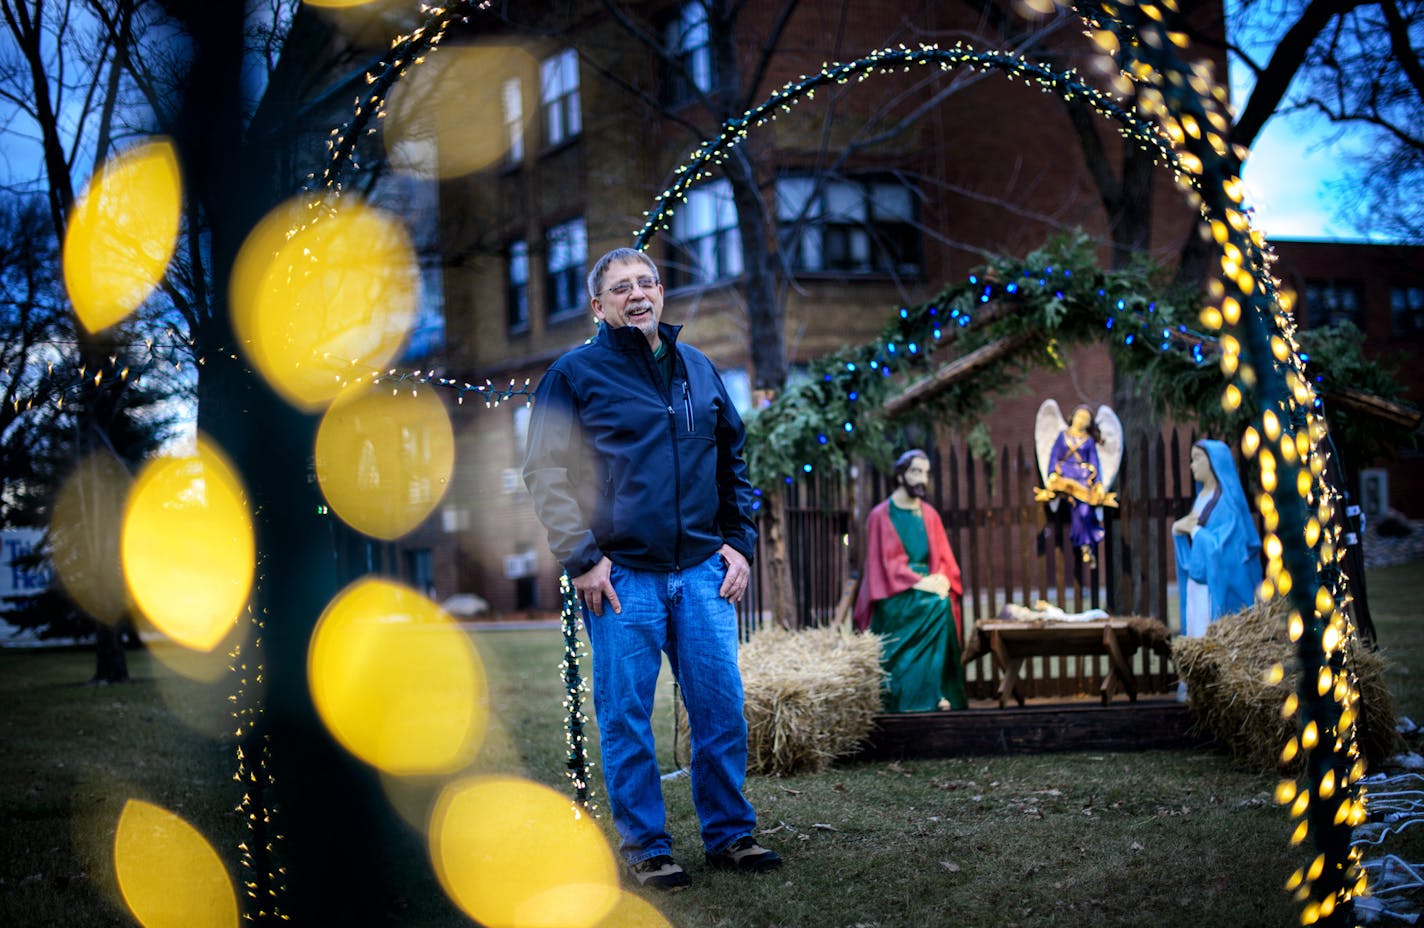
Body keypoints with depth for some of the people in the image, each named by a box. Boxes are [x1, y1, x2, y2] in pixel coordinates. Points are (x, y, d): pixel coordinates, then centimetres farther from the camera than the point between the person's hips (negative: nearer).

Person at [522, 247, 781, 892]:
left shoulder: (698, 368, 14)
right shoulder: (576, 373, 0)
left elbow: (733, 460, 20)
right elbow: (545, 471, -3)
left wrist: (739, 541, 10)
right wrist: (581, 558, -10)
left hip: (702, 572, 4)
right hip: (620, 577, -4)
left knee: (722, 707, 5)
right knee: (626, 717, 2)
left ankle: (729, 834, 19)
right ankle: (644, 845, 14)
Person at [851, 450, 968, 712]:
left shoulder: (930, 515, 16)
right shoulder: (881, 515, 1)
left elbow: (944, 558, 13)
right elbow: (884, 562, -6)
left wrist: (942, 579, -10)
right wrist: (918, 582, -18)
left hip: (929, 585, 4)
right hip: (895, 594, -4)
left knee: (945, 604, -29)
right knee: (936, 606, -31)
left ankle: (937, 690, -26)